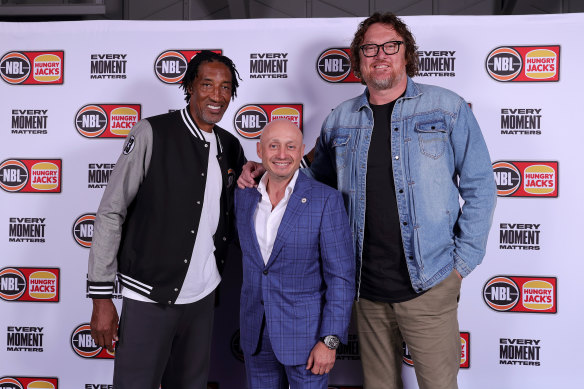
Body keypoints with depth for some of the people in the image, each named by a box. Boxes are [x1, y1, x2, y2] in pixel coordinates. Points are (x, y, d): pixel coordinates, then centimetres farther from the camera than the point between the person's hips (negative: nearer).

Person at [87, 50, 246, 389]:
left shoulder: (232, 147, 6)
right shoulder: (153, 134, -10)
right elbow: (111, 212, -10)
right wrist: (101, 297, -13)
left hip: (203, 297, 5)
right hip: (151, 298, -5)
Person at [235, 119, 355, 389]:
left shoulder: (326, 200, -13)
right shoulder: (243, 195, 1)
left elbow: (341, 277, -13)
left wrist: (330, 341, -15)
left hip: (305, 334, -4)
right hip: (255, 335, 4)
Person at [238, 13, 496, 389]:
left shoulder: (447, 108, -1)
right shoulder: (339, 120, 8)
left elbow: (479, 188, 0)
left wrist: (463, 262, -5)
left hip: (428, 287, -2)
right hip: (367, 288, 3)